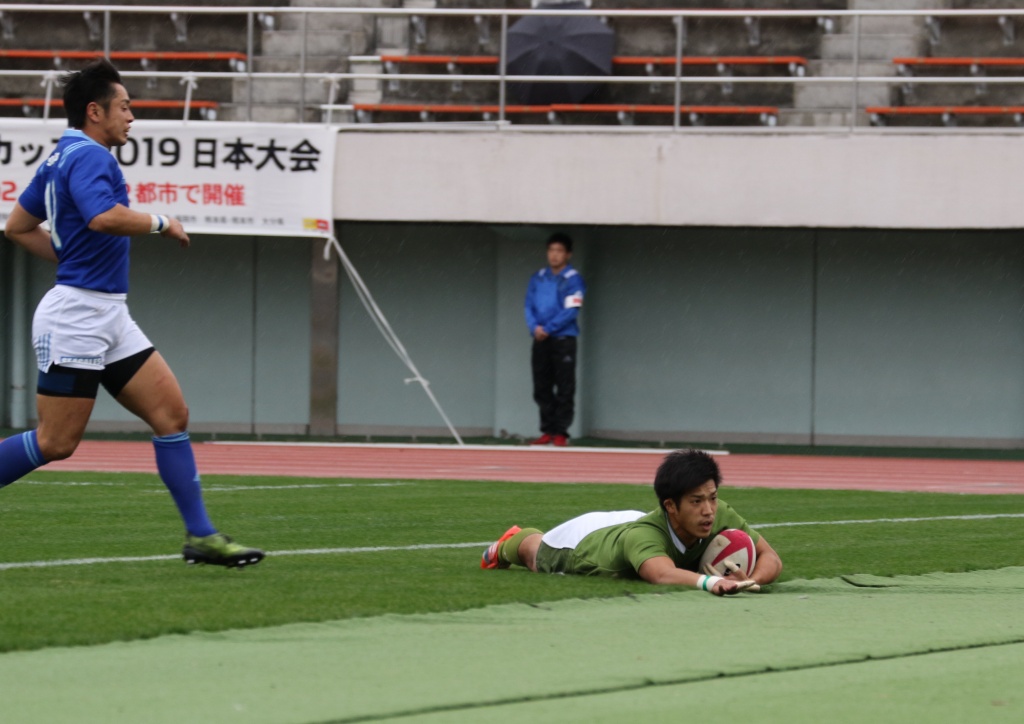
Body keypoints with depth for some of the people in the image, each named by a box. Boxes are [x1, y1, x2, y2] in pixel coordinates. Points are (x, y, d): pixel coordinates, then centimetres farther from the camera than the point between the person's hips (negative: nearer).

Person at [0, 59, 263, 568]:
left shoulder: (62, 158, 16)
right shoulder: (87, 156, -13)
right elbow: (104, 217, -32)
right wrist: (162, 224, -16)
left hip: (109, 316, 10)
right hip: (77, 313, -10)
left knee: (171, 414, 2)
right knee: (55, 443, -7)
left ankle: (201, 536, 2)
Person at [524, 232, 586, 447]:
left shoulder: (572, 279, -4)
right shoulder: (538, 278, 12)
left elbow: (571, 311, -11)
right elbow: (529, 306, 9)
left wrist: (547, 329, -16)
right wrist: (534, 327, -9)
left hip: (563, 339, -6)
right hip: (540, 340, 6)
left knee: (564, 390, -4)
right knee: (542, 389, 8)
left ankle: (561, 432, -3)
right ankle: (547, 431, 15)